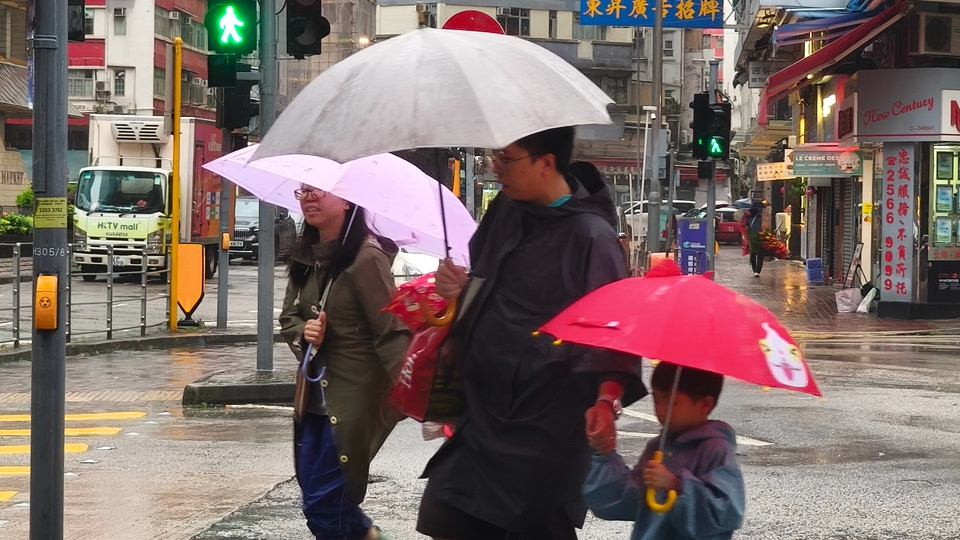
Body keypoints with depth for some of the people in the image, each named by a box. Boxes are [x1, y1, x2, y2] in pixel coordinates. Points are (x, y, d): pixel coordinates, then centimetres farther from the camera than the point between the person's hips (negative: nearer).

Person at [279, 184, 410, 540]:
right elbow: (288, 317, 16)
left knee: (325, 505, -5)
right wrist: (304, 331, -8)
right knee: (316, 500, 15)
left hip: (353, 399, -8)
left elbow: (390, 332, -18)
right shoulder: (306, 257, 8)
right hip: (315, 395, 8)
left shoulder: (366, 258, -16)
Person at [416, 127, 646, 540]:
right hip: (482, 414, 7)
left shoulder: (590, 236, -13)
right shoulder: (505, 210, 9)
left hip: (546, 427, -7)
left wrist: (607, 398, -27)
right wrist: (458, 286, 3)